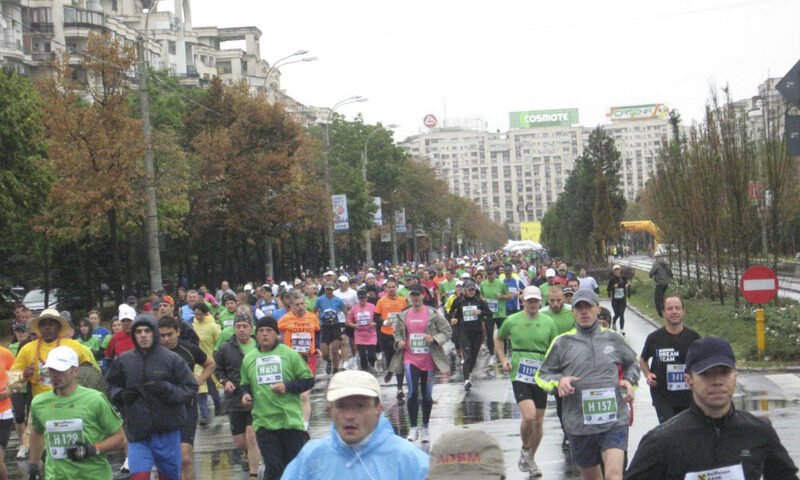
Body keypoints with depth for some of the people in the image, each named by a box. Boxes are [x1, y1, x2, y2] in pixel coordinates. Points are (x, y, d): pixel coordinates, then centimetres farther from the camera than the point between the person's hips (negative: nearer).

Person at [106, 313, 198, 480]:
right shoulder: (123, 361, 4)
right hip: (137, 432, 1)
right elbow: (111, 386, 17)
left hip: (167, 430, -1)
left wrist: (167, 389, -18)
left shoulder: (172, 359, -3)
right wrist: (121, 395, -5)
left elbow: (191, 388, -2)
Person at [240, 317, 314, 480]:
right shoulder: (248, 359, 10)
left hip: (291, 420, -2)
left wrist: (287, 386, -12)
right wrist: (245, 395, 1)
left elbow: (308, 380, 3)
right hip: (264, 422, 2)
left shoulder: (290, 354, 1)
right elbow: (245, 385, 23)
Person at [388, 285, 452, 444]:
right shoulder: (403, 316, 7)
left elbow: (447, 331, 1)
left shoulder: (433, 314, -2)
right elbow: (397, 332, 19)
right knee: (412, 393, -11)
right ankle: (413, 428, -1)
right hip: (410, 359, 1)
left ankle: (425, 429, 20)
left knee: (427, 394, 7)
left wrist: (434, 339, -16)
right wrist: (399, 341, -2)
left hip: (429, 359, -1)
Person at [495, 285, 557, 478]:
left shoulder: (548, 322, 4)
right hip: (519, 375, -3)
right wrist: (503, 360, 5)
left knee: (539, 421, 8)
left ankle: (531, 458, 27)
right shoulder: (512, 321, 1)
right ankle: (525, 449, 7)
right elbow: (498, 339, 18)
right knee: (529, 415, -20)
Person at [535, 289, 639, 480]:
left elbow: (632, 363, 26)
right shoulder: (563, 342, 4)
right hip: (579, 426, 1)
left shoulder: (613, 339, 8)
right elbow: (542, 374, 10)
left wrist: (629, 380, 6)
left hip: (614, 422, -1)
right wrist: (559, 381, -11)